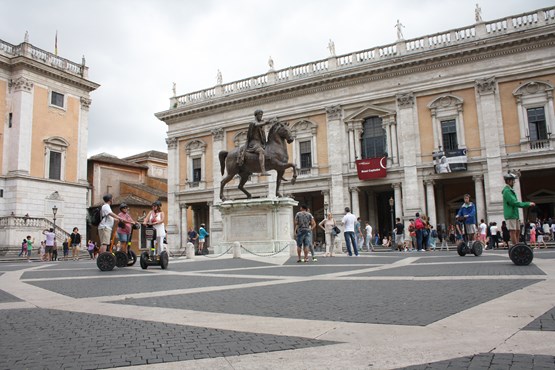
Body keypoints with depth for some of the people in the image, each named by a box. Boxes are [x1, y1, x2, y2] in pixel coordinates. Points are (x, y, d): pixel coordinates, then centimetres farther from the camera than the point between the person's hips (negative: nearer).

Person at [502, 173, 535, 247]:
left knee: (517, 231, 10)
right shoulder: (507, 191, -12)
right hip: (510, 215, -10)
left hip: (515, 215, 10)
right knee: (513, 232, -10)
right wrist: (528, 204, -16)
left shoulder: (511, 190, 21)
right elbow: (514, 203, -20)